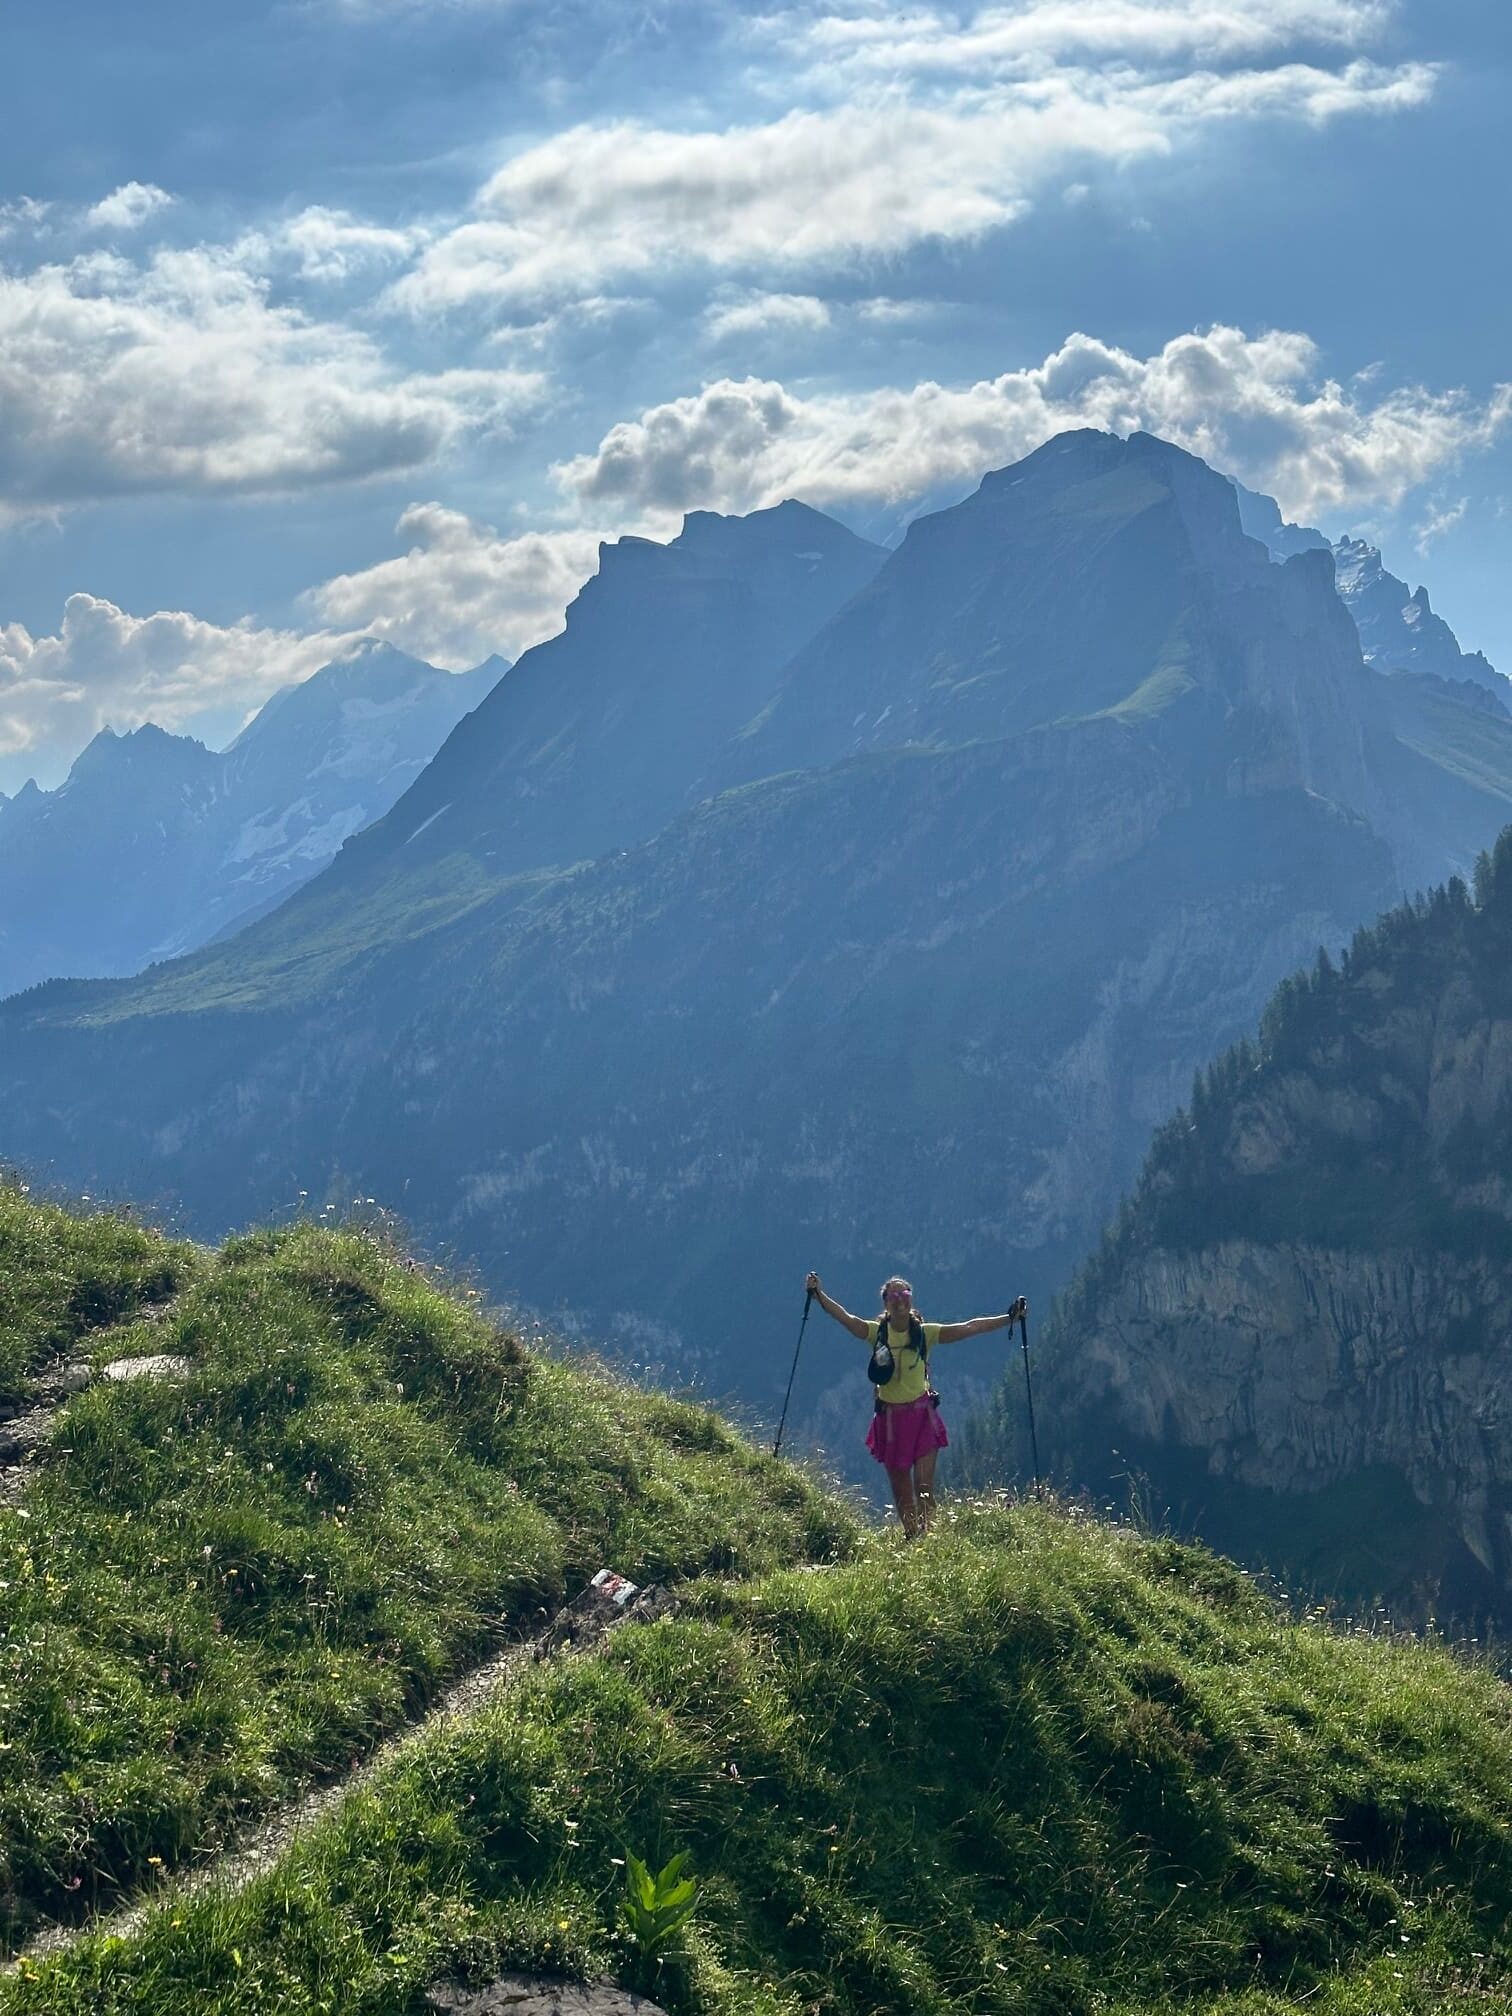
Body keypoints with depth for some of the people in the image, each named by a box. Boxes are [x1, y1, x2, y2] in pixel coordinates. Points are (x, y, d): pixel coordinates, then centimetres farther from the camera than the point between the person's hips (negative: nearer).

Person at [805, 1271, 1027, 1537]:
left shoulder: (925, 1333, -1)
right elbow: (845, 1318, -17)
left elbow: (969, 1328, -5)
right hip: (890, 1417, 1)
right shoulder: (877, 1332, -2)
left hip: (922, 1415, -1)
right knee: (901, 1491, 7)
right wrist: (819, 1295, -31)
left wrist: (1010, 1317, -10)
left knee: (925, 1486, -9)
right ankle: (910, 1538, 18)